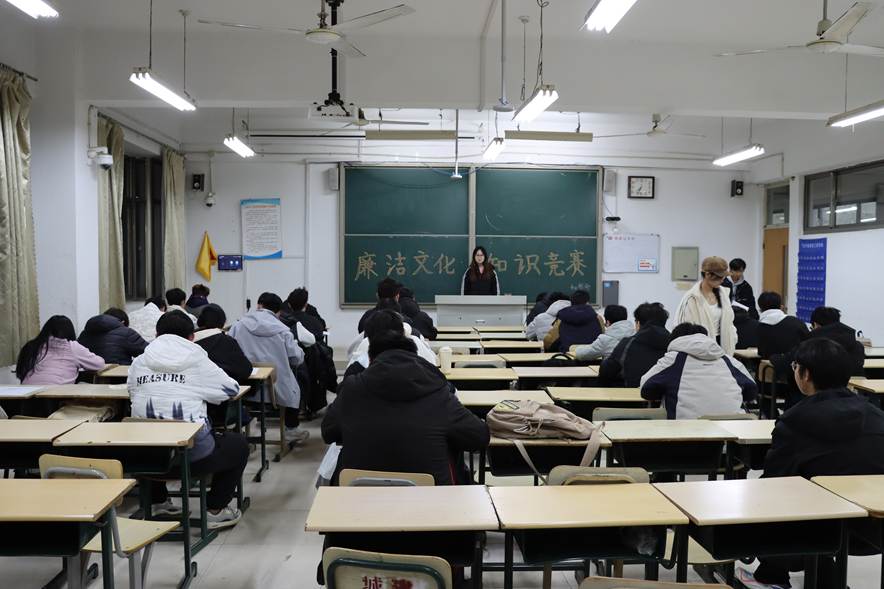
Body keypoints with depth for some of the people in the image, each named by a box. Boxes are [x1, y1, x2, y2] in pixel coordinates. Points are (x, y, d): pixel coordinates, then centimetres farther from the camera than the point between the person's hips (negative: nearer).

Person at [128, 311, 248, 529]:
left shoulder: (138, 363, 5)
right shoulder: (197, 361, -2)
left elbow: (132, 392, 20)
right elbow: (231, 389, 8)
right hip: (193, 456, -4)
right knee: (238, 444, 22)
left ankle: (158, 502, 43)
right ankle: (215, 509, 20)